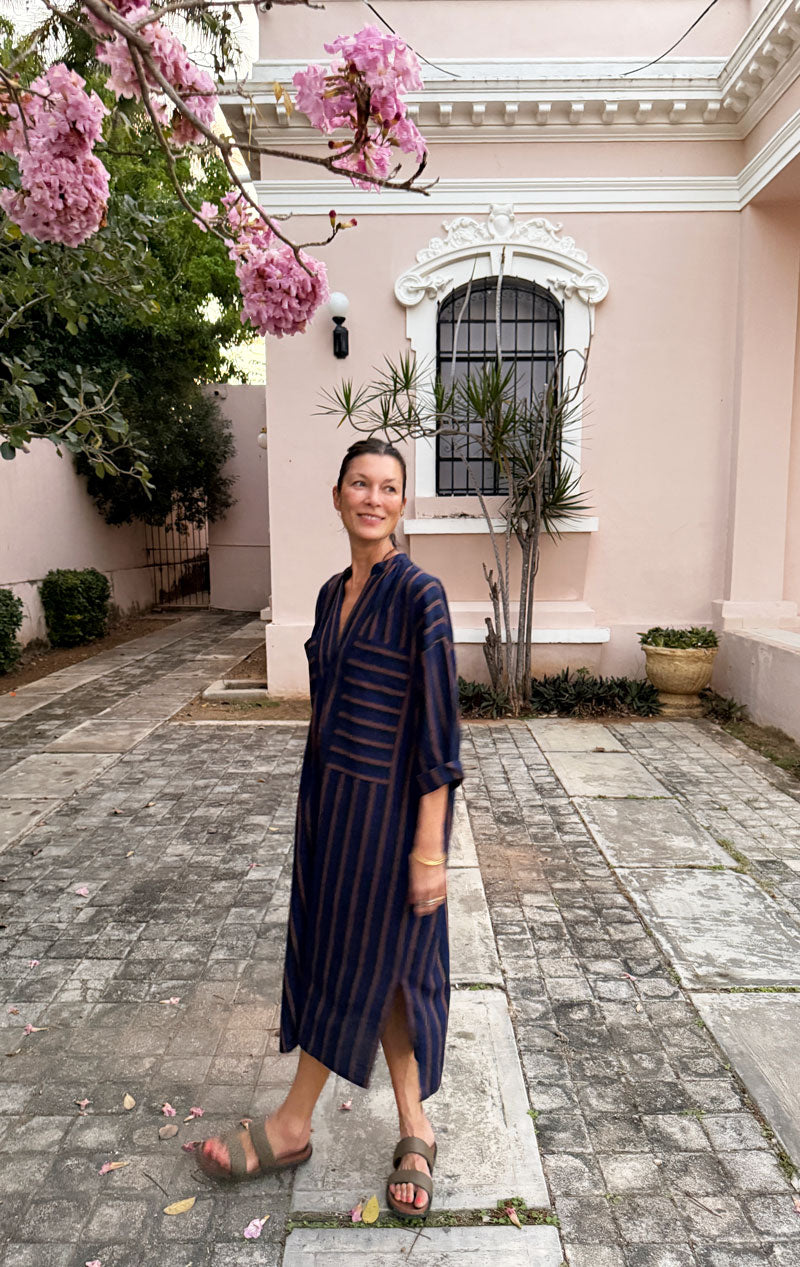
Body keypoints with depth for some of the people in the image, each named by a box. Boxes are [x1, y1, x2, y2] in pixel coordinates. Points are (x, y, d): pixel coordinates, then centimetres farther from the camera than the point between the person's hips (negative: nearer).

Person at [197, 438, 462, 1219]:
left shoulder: (419, 595, -16)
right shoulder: (333, 594, 7)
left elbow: (438, 729, -17)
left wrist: (429, 846, -17)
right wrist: (318, 804, 18)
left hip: (388, 809, -8)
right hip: (330, 800, 8)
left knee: (355, 968, 12)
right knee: (385, 971, 17)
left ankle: (291, 1126, 34)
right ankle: (415, 1134, 35)